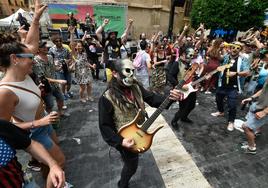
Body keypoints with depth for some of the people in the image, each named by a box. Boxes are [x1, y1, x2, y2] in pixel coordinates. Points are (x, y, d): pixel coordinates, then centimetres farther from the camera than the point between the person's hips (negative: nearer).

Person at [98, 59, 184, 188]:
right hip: (126, 140, -5)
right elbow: (104, 126, -20)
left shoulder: (136, 87, -7)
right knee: (132, 165, 16)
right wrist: (120, 141, -28)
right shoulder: (107, 98, -25)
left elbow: (152, 98, -6)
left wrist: (170, 98, -23)